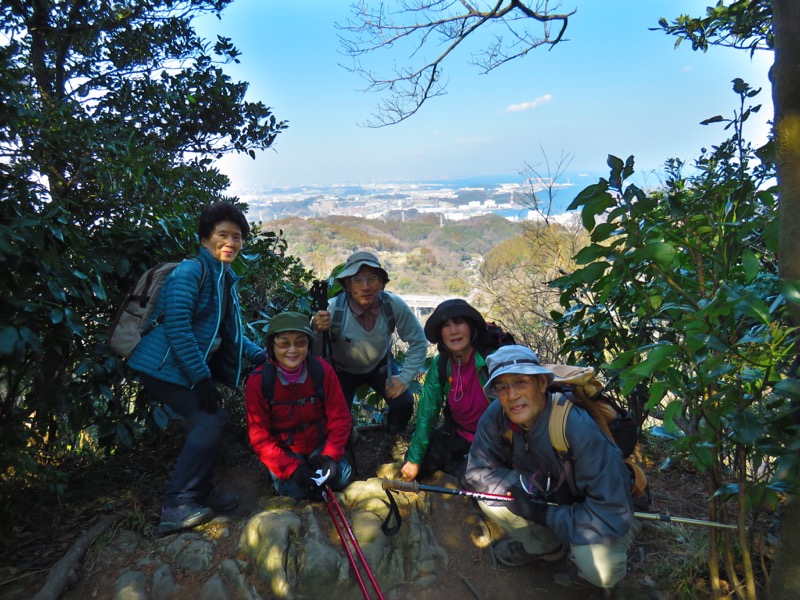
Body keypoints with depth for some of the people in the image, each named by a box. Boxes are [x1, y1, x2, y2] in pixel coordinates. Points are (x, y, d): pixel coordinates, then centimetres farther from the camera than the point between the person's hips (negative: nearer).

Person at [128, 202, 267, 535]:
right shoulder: (191, 270, -16)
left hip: (189, 366, 9)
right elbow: (176, 325, -23)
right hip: (164, 366, -9)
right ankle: (177, 505, -8)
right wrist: (202, 377, -23)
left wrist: (261, 355, 3)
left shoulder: (226, 279, 13)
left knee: (210, 420, 12)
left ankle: (200, 492, 30)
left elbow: (230, 332, 18)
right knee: (209, 421, -17)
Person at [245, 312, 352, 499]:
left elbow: (340, 418, -10)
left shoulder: (322, 370, -17)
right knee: (296, 490, -21)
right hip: (284, 450, -2)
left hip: (319, 443, 2)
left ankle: (316, 462, 17)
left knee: (341, 479, -14)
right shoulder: (258, 382, -21)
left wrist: (330, 455, -22)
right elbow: (260, 437, -16)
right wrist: (291, 467, -25)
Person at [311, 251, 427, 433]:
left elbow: (418, 341, -14)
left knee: (403, 403, -16)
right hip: (343, 369, -1)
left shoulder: (393, 305, -28)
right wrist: (316, 331, -50)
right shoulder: (333, 309, -34)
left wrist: (405, 377, -19)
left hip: (380, 364, 1)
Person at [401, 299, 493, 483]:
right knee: (414, 468, -2)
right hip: (457, 435, 5)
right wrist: (415, 459, -7)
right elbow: (427, 412, -7)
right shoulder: (440, 364, -10)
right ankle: (460, 462, 20)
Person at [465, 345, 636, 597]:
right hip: (545, 499, 5)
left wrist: (547, 516, -28)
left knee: (599, 569, -31)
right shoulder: (495, 417, -22)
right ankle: (547, 545, 10)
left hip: (591, 515, -4)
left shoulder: (577, 427, -36)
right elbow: (477, 471, -11)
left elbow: (613, 512, -34)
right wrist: (515, 486, -27)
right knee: (487, 492, -15)